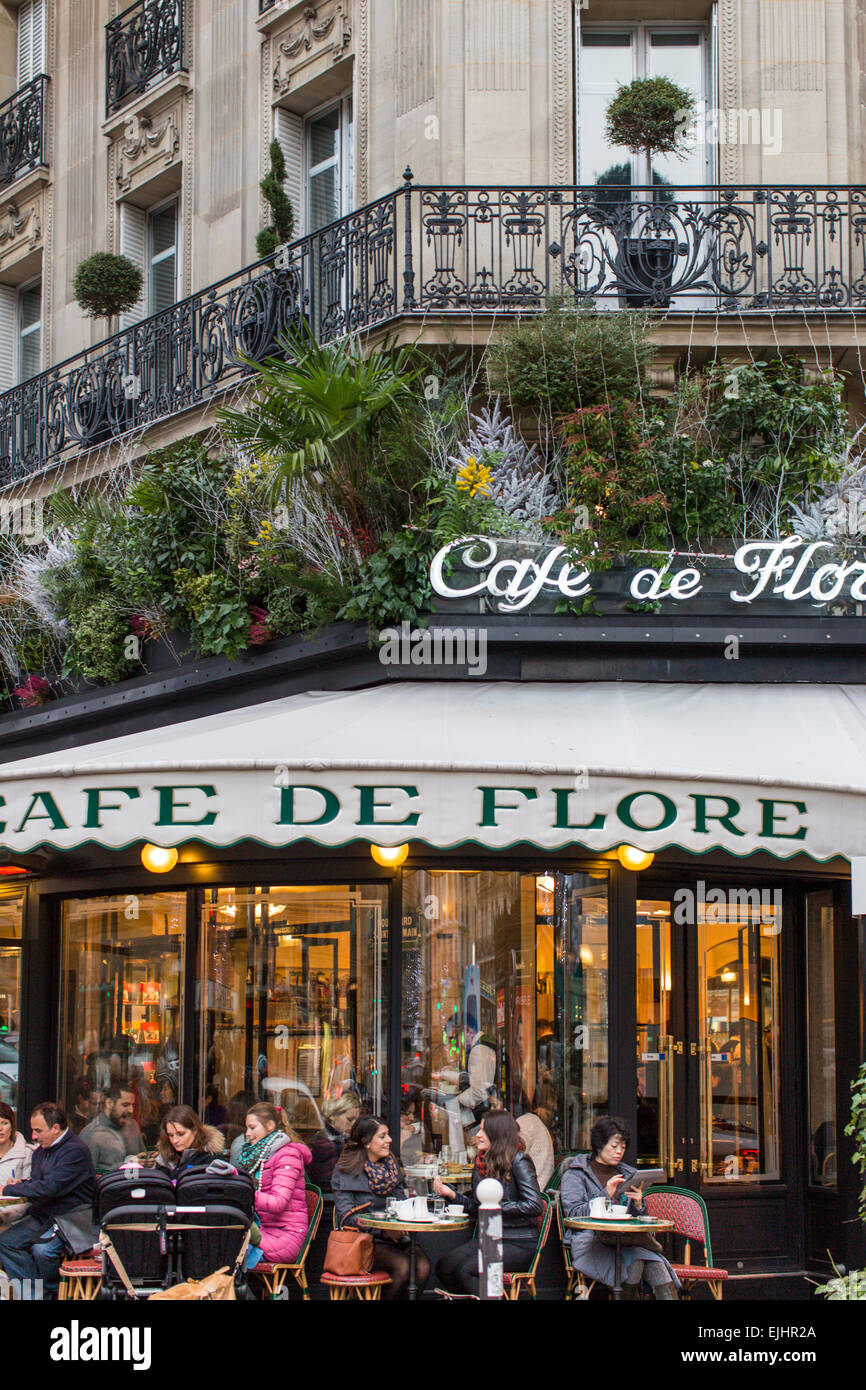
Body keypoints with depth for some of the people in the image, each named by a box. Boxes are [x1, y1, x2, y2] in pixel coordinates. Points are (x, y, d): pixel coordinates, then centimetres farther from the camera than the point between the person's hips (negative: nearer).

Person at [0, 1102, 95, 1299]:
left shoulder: (76, 1151, -18)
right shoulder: (42, 1150, 12)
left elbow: (49, 1188, -27)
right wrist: (21, 1185, 0)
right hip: (41, 1216, 9)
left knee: (42, 1249, -30)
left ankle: (53, 1292, -5)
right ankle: (31, 1290, -7)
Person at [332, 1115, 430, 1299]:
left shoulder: (392, 1166, 16)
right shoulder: (345, 1172, -1)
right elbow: (347, 1216, -9)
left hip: (393, 1239, 5)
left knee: (422, 1265, -26)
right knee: (402, 1265, -30)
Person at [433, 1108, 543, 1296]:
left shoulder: (518, 1161, -10)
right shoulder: (482, 1161, 12)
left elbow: (535, 1206, -18)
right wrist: (451, 1194, 2)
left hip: (519, 1244, -7)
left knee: (465, 1271, -26)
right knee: (443, 1267, -14)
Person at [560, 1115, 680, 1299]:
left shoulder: (627, 1174, 25)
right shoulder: (575, 1174, 10)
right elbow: (572, 1213, -4)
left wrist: (638, 1204, 0)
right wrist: (605, 1196, -13)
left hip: (624, 1240, 4)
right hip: (590, 1241, -3)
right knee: (635, 1257, -35)